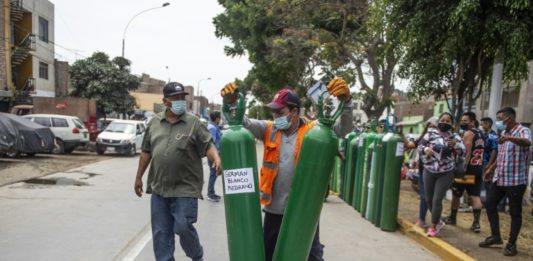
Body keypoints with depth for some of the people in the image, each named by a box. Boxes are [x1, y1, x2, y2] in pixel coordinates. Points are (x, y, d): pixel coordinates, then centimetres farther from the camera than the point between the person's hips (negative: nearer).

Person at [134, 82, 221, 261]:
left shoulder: (193, 122, -4)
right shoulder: (155, 122, 8)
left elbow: (208, 145, -9)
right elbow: (146, 151, 13)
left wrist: (216, 159, -29)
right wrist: (139, 177, 15)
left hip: (185, 188, -4)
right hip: (159, 187, 4)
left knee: (183, 227, -1)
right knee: (160, 232, 10)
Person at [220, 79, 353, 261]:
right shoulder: (269, 130, 1)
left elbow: (343, 129, -16)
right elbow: (242, 122, -6)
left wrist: (345, 102, -33)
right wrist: (230, 103, -24)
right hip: (274, 208, 3)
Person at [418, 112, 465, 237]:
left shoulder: (455, 137, 3)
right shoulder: (430, 134, 1)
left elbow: (463, 152, -2)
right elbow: (419, 146, 3)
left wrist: (455, 145, -22)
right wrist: (426, 149, -20)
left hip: (445, 173, -2)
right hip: (429, 171, 2)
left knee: (437, 200, -6)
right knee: (428, 199, 10)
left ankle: (433, 226, 9)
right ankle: (438, 221, 34)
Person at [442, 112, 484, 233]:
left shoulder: (468, 133, -11)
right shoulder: (480, 134, 17)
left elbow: (467, 153, -21)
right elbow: (476, 152, 18)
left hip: (467, 168, -8)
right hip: (478, 169, 8)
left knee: (456, 194, 8)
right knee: (475, 196, 3)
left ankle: (452, 218, 21)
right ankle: (476, 223, -4)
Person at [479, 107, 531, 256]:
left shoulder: (523, 131, -12)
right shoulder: (503, 133, 13)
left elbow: (527, 142, -37)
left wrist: (510, 138, -54)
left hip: (516, 180, -8)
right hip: (499, 178, 8)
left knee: (515, 212, 2)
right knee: (490, 205, 9)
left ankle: (512, 244, 12)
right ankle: (496, 236, 22)